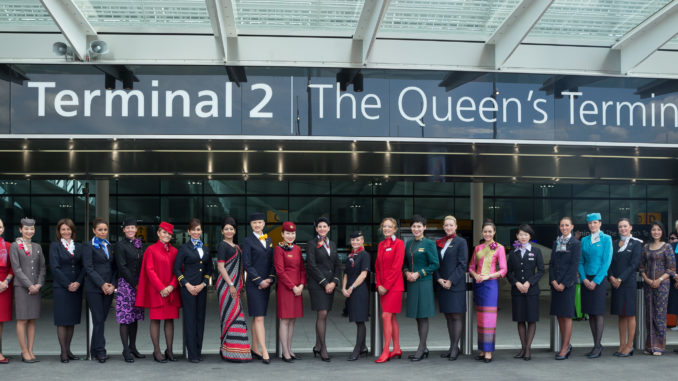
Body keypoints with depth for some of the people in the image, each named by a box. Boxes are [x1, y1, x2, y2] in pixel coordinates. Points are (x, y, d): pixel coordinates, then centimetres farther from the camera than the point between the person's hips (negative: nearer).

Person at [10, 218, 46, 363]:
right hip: (21, 287, -4)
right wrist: (29, 285, -12)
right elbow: (16, 269, -7)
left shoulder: (37, 247, 14)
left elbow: (42, 267, 11)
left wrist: (39, 284, -4)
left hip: (35, 287, 4)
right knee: (22, 320, -3)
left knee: (32, 320, 5)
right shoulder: (15, 246, 0)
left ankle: (30, 351, 9)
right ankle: (24, 352, 3)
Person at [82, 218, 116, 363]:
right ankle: (100, 351, 1)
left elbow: (114, 268, 13)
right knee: (98, 320, -5)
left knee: (102, 319, 6)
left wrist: (112, 285, -2)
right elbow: (88, 268, -8)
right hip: (94, 288, -5)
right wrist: (102, 284, -14)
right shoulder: (89, 246, -1)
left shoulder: (110, 246, 15)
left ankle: (94, 350, 15)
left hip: (108, 288, 5)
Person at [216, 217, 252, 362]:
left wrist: (240, 285, 17)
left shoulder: (236, 247, 19)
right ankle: (231, 352, -5)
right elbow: (220, 266, -12)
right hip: (226, 285, -8)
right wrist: (231, 285, -17)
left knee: (234, 316, 9)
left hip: (235, 286, 8)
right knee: (232, 316, -9)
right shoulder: (222, 245, -6)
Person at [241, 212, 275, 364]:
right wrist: (259, 280, -12)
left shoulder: (269, 240, 13)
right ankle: (264, 351, -11)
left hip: (266, 283, 6)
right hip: (253, 284, -5)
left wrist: (270, 278, -1)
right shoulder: (248, 241, -4)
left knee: (257, 317, 12)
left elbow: (272, 262, 13)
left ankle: (255, 348, 19)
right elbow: (247, 265, -8)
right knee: (259, 317, -9)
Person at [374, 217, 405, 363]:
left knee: (386, 316, -12)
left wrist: (386, 286, -14)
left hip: (394, 285, -7)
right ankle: (397, 349, 18)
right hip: (383, 287, 7)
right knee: (392, 318, 11)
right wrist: (379, 285, 2)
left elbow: (396, 267, -13)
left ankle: (386, 351, -8)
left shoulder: (399, 243, -8)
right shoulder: (381, 245, 14)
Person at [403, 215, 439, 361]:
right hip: (411, 283, 6)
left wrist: (418, 274, -13)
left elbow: (435, 264, -9)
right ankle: (424, 349, 18)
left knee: (423, 316, -3)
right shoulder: (408, 244, 12)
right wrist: (407, 273, -2)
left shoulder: (429, 244, -5)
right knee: (417, 316, 10)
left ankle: (421, 348, 3)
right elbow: (404, 263, 18)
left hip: (424, 283, -6)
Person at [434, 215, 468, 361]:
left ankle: (455, 348, 2)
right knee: (448, 316, 9)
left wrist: (451, 281, -13)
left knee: (456, 316, -3)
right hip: (442, 285, 5)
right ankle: (452, 347, 15)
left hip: (456, 284, -5)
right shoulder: (439, 243, 13)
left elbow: (463, 264, -7)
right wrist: (438, 279, -4)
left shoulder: (461, 242, -1)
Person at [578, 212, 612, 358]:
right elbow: (581, 261, 11)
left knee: (598, 313, -5)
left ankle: (598, 346, 0)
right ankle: (596, 345, 13)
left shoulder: (606, 239, -1)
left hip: (599, 279, -5)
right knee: (590, 313, 6)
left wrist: (596, 281, -12)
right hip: (586, 280, 5)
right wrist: (584, 279, -4)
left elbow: (606, 261, -7)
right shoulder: (584, 240, 12)